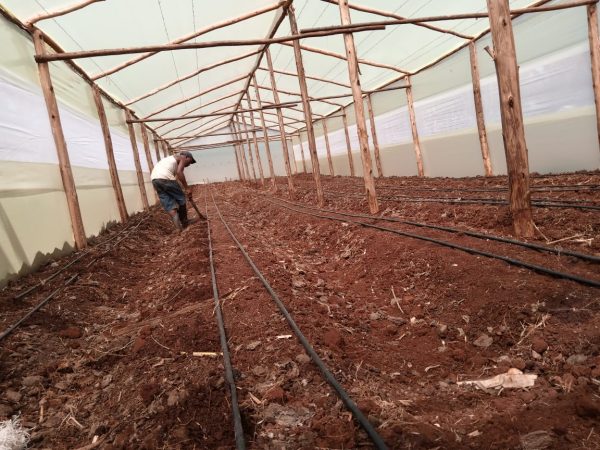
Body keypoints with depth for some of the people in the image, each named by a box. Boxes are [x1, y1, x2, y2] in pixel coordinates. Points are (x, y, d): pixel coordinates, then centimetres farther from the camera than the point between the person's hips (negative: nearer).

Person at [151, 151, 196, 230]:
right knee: (180, 198, 10)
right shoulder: (182, 158, 12)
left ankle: (178, 225, -4)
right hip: (165, 177, -8)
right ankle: (184, 222, 19)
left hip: (154, 179, 8)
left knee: (168, 203, 8)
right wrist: (187, 188, -8)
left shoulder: (171, 159, 37)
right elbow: (179, 172, -8)